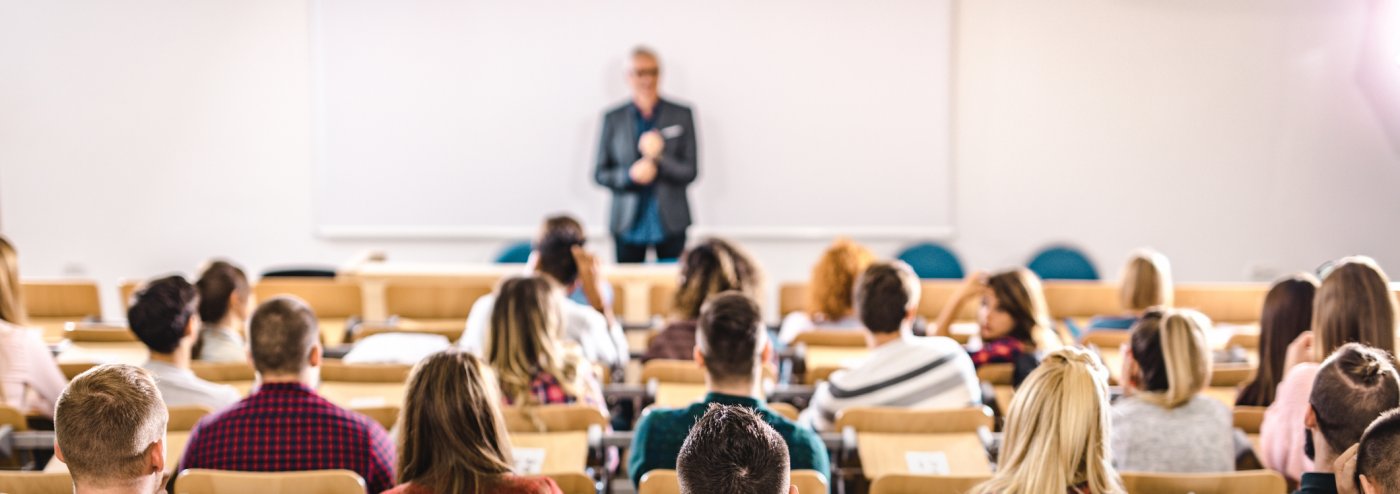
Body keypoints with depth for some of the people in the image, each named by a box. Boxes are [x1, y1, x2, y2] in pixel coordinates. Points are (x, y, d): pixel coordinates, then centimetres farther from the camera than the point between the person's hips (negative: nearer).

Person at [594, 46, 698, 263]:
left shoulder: (681, 115, 4)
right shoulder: (613, 119, 5)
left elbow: (690, 172, 1)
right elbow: (600, 174, 6)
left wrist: (659, 157, -17)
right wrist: (630, 175, -13)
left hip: (670, 222, 0)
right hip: (628, 224, 0)